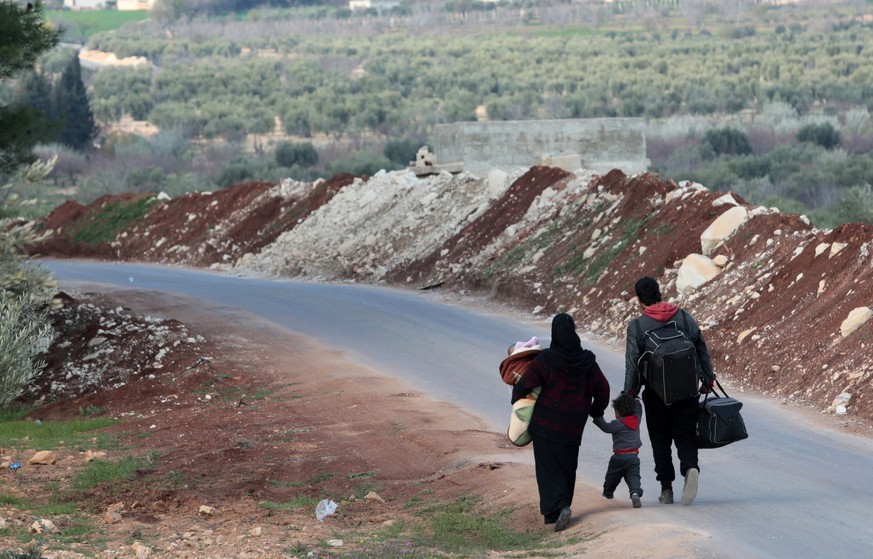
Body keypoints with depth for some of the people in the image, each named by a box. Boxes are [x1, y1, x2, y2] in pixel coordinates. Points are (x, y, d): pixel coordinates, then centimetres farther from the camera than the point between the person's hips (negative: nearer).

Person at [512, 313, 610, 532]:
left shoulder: (546, 359, -13)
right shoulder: (587, 361, 0)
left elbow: (524, 385, -11)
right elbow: (602, 389, 7)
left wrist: (517, 400, 10)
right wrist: (596, 411, 24)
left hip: (545, 426, -4)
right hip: (572, 429, 4)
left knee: (549, 470, -1)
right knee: (567, 469, 15)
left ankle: (559, 506, -22)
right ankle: (555, 513, 19)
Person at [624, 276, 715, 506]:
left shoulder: (637, 326, -5)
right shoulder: (684, 317, 3)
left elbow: (632, 361, -9)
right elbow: (702, 349, 5)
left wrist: (630, 391, -3)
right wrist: (708, 378, 14)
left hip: (656, 392, -2)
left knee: (660, 439, 10)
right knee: (685, 435, 6)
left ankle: (666, 488, 9)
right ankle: (690, 467, -24)